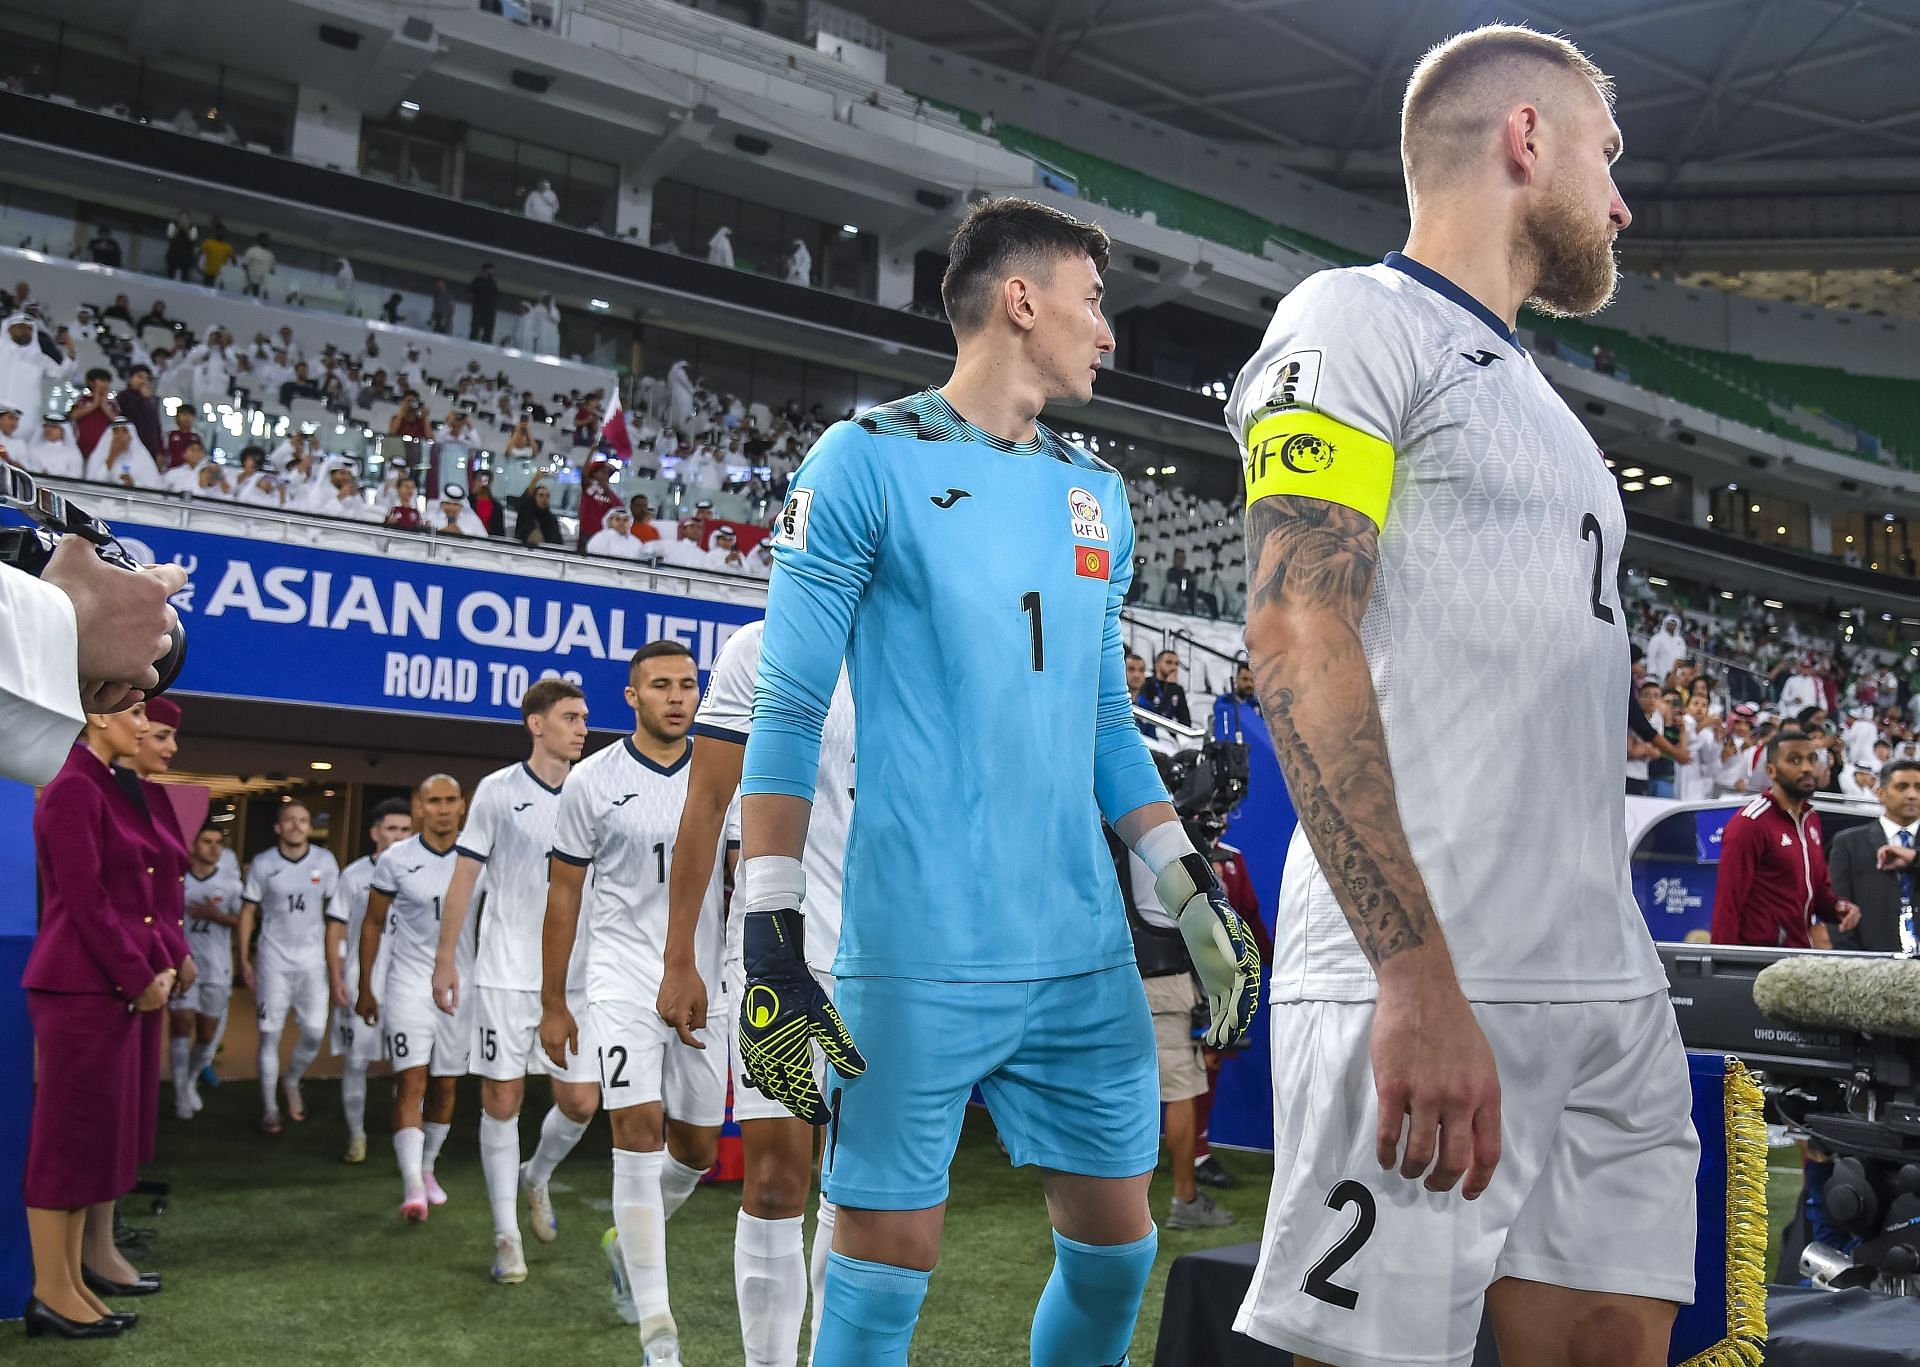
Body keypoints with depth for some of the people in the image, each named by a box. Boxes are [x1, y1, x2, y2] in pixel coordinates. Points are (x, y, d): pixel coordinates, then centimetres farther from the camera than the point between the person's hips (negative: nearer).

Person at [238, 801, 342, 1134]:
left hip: (313, 959, 1)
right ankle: (269, 1109, 14)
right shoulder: (262, 864, -3)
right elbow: (248, 912, 3)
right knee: (270, 1035, 2)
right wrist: (244, 959, 0)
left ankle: (291, 1083, 28)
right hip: (273, 959, -1)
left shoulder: (325, 861, -1)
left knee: (315, 1032, -1)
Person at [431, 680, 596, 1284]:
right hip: (504, 975, -3)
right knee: (501, 1102, 0)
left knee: (581, 1101, 0)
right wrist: (445, 959, -2)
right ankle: (506, 1238, 12)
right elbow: (464, 879, 1)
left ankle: (536, 1178, 32)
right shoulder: (498, 791, -2)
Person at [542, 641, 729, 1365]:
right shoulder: (593, 780, -2)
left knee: (698, 1148, 10)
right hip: (623, 972, -3)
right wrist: (552, 1002, 3)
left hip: (702, 980, 4)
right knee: (639, 1131, -15)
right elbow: (564, 894, 3)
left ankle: (629, 1237, 41)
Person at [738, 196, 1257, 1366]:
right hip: (921, 956, -6)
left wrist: (1196, 893, 13)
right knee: (887, 1267, 2)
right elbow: (788, 715, -6)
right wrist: (771, 944, -12)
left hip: (1085, 953, 6)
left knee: (1115, 1245, 12)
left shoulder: (1097, 496, 15)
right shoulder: (870, 461, -4)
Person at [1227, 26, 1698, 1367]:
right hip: (1421, 987, -8)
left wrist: (1618, 973, 19)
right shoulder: (1356, 322, -2)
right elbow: (1299, 638, -16)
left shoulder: (1533, 396, 24)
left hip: (1614, 990, 8)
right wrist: (1421, 978, -23)